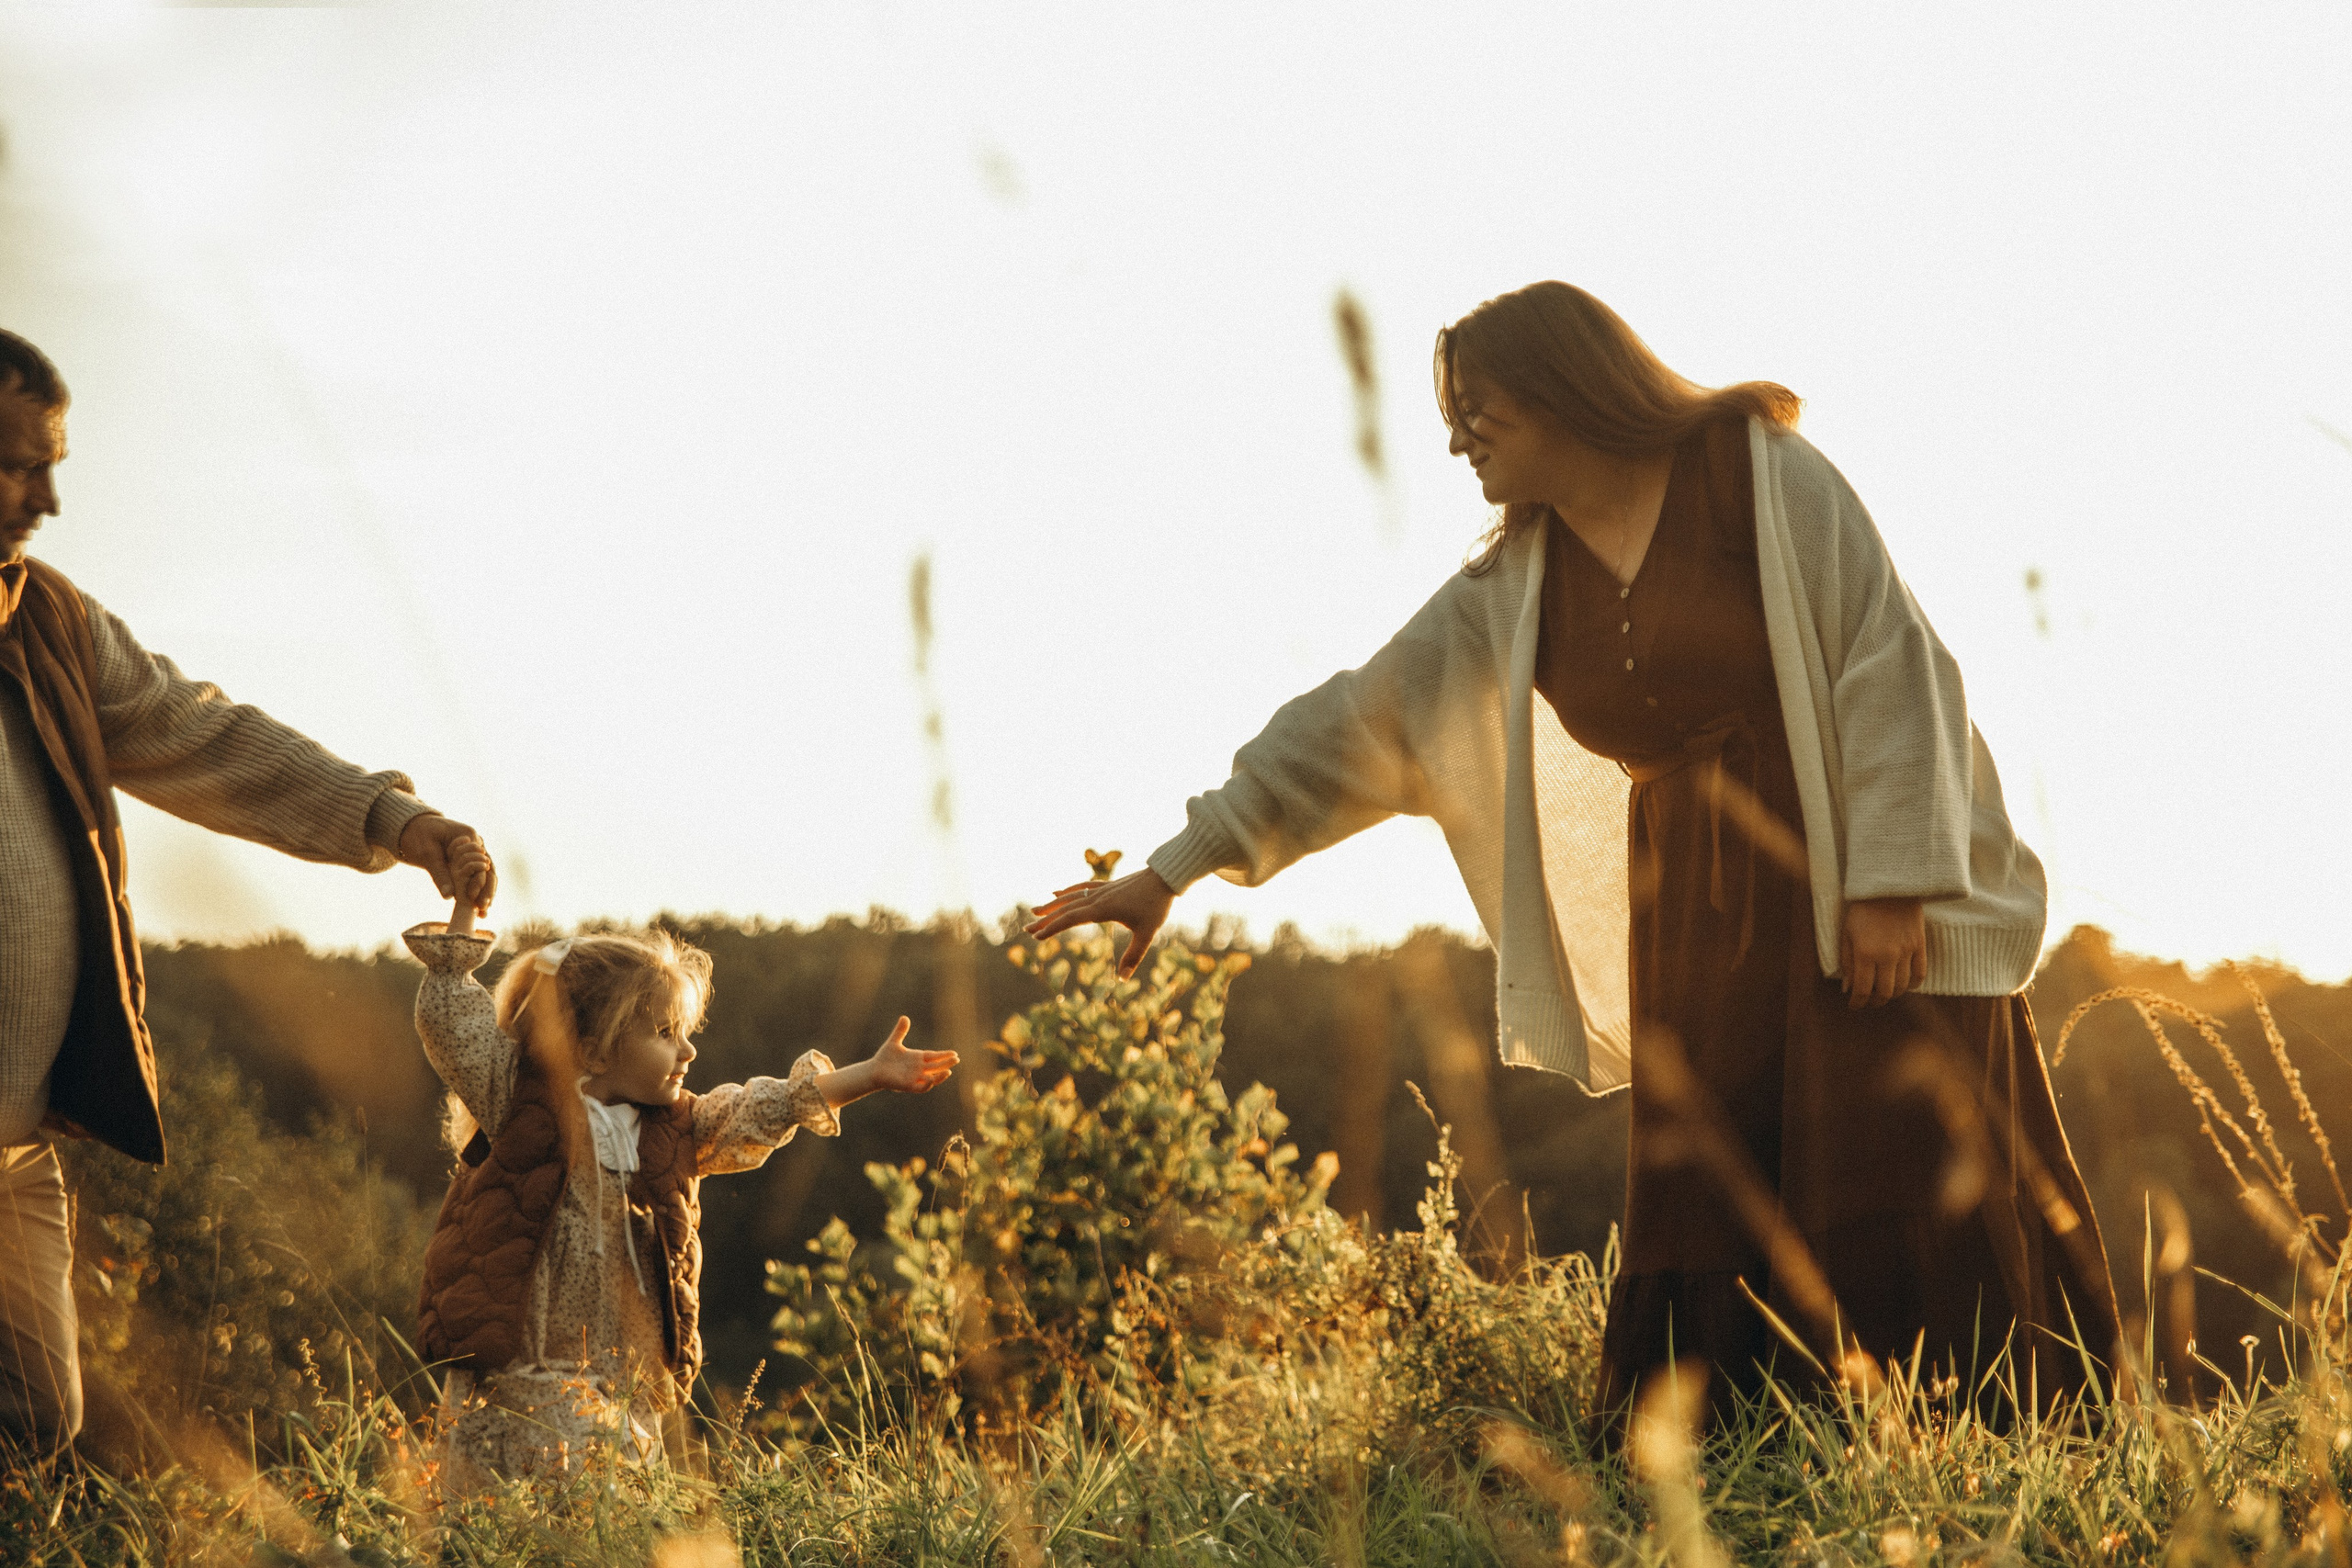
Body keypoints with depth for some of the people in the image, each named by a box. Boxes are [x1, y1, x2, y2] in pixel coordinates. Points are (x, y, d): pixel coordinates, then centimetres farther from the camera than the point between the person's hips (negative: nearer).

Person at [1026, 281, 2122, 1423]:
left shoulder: (1759, 472, -8)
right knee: (1708, 1220, -2)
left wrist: (1890, 880, -19)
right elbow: (1358, 723, 6)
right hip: (1698, 922, 5)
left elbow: (1891, 663, -12)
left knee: (1898, 1183, -9)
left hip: (1868, 880, -5)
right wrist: (1172, 868, 4)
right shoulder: (1515, 588, 5)